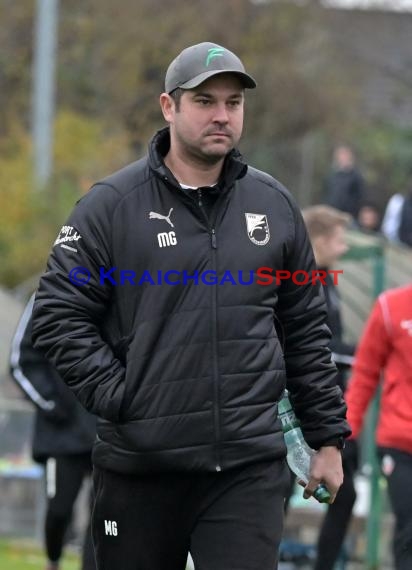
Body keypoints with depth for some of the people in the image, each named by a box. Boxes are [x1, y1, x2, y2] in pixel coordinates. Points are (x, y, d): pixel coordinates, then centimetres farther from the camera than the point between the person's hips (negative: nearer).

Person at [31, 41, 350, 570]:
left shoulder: (273, 204, 9)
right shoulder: (112, 204, -1)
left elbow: (305, 330, 14)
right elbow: (58, 315, -3)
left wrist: (327, 437, 12)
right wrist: (118, 397, -12)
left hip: (249, 467, 1)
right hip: (138, 467, -1)